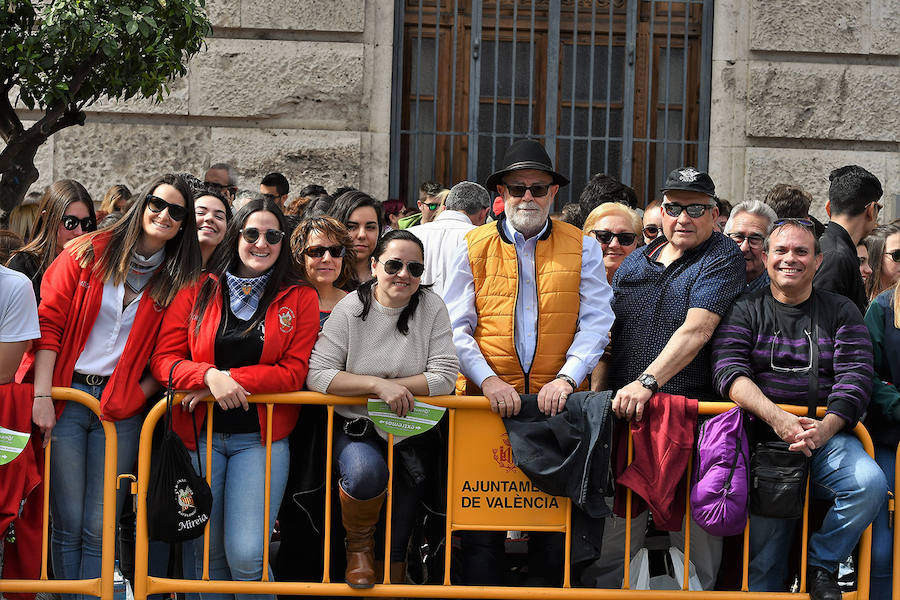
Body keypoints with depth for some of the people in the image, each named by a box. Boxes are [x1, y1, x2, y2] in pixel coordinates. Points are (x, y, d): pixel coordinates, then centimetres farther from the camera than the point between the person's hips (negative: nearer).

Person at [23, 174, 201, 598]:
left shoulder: (177, 281, 9)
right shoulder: (90, 252, 3)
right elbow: (50, 321, -1)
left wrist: (140, 395, -6)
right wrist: (42, 396, -8)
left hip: (120, 407, 1)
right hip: (65, 398, -1)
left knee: (99, 528, -1)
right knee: (67, 523, -2)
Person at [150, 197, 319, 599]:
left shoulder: (299, 298, 4)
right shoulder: (197, 292, 6)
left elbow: (295, 372, -3)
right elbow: (164, 360, 1)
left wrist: (231, 379, -14)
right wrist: (210, 376, -18)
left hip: (260, 438, -1)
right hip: (199, 433, 2)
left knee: (246, 557, -11)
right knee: (206, 554, 6)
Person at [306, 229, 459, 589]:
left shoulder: (431, 308, -3)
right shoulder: (350, 309, -7)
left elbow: (445, 376, -9)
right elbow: (317, 374, -14)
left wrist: (394, 387, -18)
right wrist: (378, 385, -22)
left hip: (411, 432, 2)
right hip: (356, 428, -2)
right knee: (366, 472, -34)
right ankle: (358, 545, -5)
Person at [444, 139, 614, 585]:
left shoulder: (582, 248, 7)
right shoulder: (474, 247, 7)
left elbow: (595, 324, 1)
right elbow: (455, 328, 3)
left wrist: (566, 379, -13)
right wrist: (488, 379, -11)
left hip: (556, 399, 0)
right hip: (487, 398, 0)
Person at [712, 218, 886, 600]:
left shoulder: (841, 312, 13)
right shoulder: (745, 311, 11)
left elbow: (855, 377, 1)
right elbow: (729, 370, -4)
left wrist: (826, 428, -19)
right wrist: (776, 418, -22)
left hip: (827, 438, 1)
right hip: (762, 438, -1)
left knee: (870, 483, -28)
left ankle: (821, 565, -7)